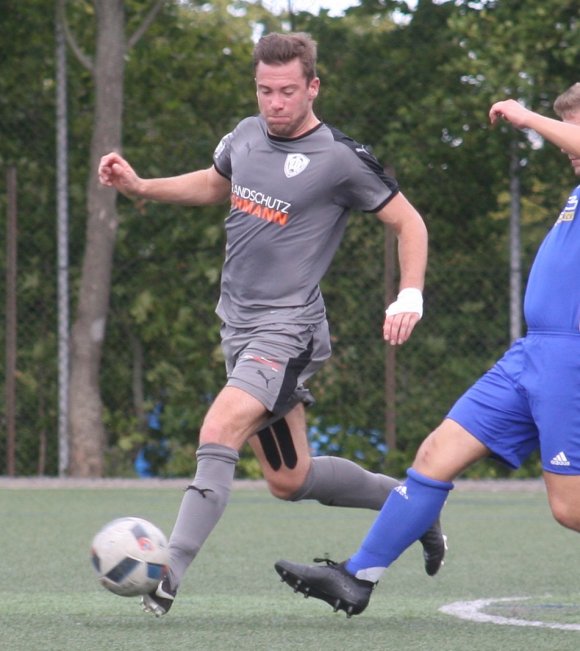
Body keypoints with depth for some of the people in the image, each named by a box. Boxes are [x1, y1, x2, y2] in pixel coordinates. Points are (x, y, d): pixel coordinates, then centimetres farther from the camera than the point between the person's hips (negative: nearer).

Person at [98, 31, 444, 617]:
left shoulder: (340, 159, -12)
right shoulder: (246, 135, 7)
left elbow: (407, 222, -2)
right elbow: (215, 184, 28)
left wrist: (410, 295, -15)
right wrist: (139, 186, 15)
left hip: (287, 330, -8)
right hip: (238, 324, 8)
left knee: (219, 432, -28)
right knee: (289, 481, 14)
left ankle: (169, 574, -32)